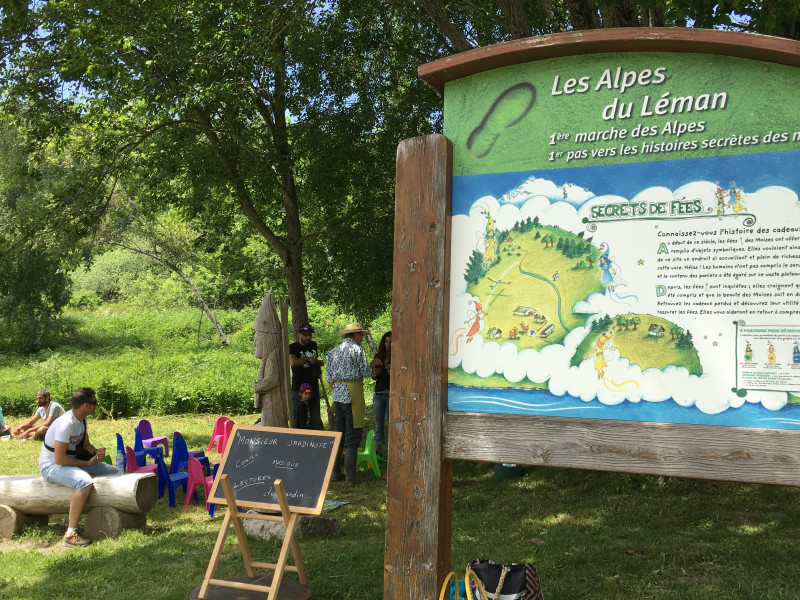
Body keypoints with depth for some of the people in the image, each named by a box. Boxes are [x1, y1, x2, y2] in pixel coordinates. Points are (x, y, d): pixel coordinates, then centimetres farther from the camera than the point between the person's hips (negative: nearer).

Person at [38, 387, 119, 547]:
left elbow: (85, 444, 16)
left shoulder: (81, 420, 3)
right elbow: (59, 459, -28)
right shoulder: (66, 424, -26)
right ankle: (70, 535, -32)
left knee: (113, 471, 3)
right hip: (52, 467, -10)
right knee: (85, 482, -37)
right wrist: (88, 463, -20)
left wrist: (96, 451, -7)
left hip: (72, 461, 10)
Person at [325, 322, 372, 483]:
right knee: (352, 434, -4)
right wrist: (372, 368, 15)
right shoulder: (357, 350, -7)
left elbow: (328, 376, 14)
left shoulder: (334, 351, 14)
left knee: (338, 432, 12)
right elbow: (366, 372, -7)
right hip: (353, 392, -7)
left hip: (337, 393, 7)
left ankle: (335, 472, 15)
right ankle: (351, 474, -3)